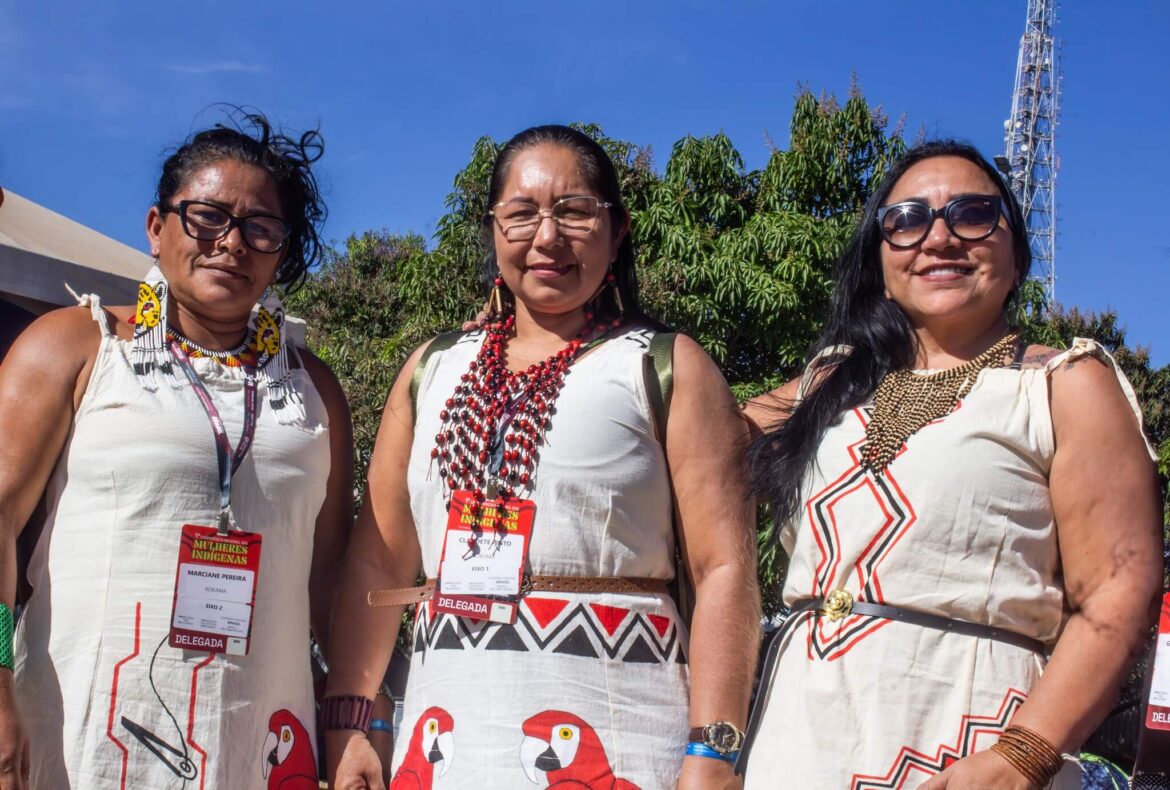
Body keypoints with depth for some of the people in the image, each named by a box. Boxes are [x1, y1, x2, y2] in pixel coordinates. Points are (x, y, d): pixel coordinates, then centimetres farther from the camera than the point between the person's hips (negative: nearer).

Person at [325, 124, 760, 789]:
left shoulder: (668, 368, -1)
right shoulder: (434, 371, 11)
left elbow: (724, 568, -8)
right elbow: (379, 561, 11)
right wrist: (347, 721, 4)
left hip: (611, 733, -3)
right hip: (447, 728, 4)